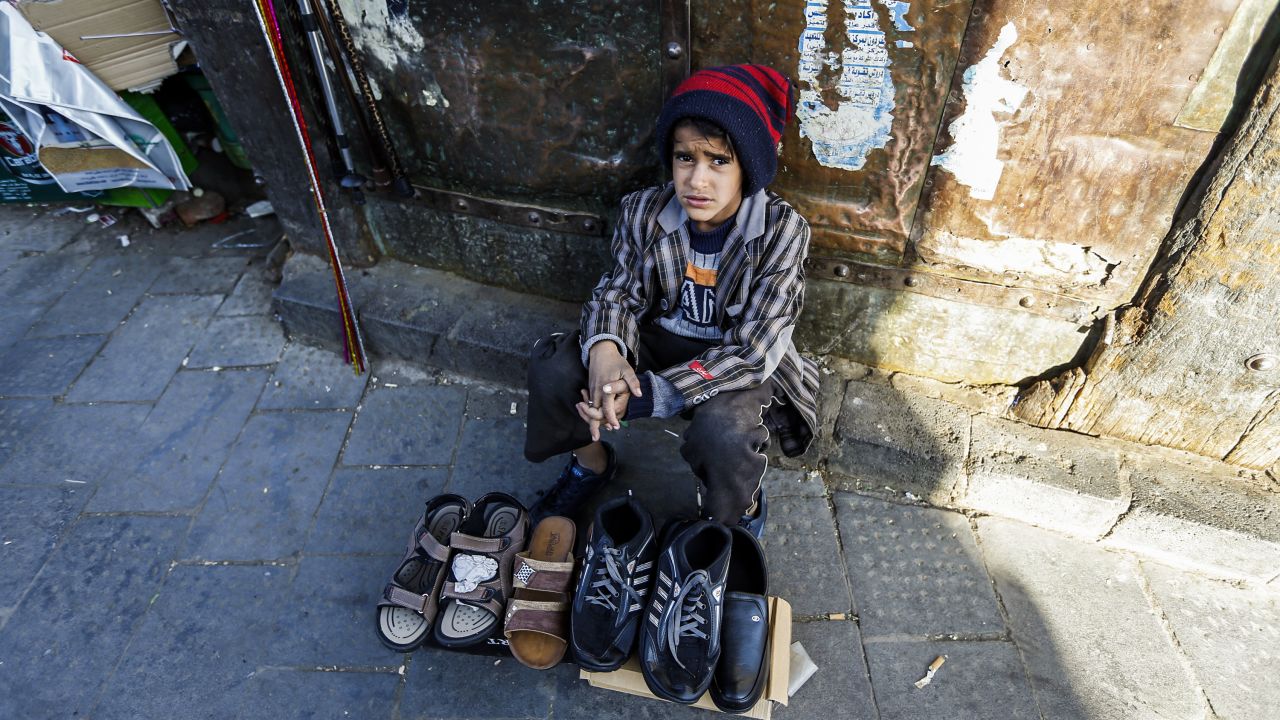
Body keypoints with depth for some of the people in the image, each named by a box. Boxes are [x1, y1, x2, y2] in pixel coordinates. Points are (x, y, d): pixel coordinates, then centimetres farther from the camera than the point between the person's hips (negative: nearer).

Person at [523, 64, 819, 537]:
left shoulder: (781, 231, -23)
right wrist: (604, 349, -28)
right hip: (657, 338, 4)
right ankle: (592, 462, 16)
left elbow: (753, 351, -26)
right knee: (552, 368, -17)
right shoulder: (645, 210, -14)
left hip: (738, 363, -3)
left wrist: (645, 393, -33)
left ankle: (743, 508, 4)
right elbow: (618, 291, -3)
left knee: (724, 436, -35)